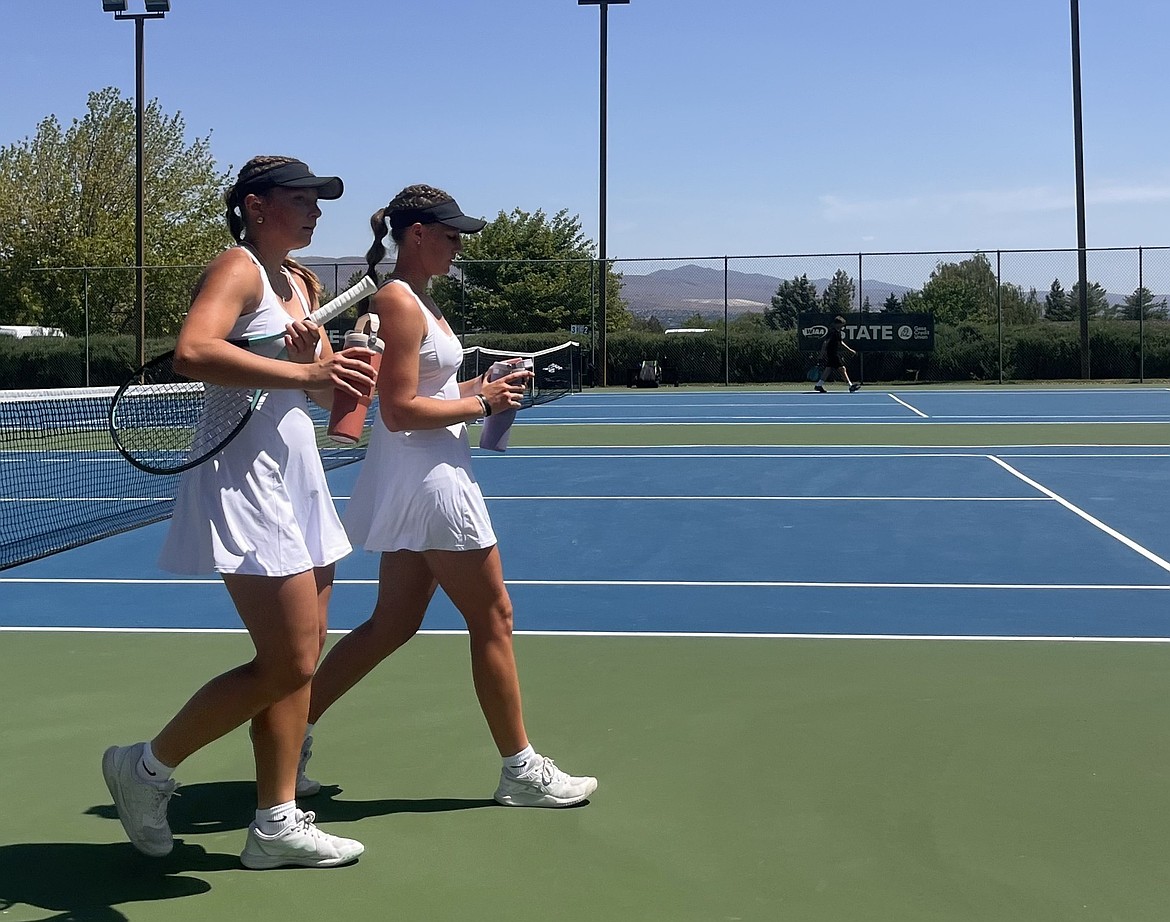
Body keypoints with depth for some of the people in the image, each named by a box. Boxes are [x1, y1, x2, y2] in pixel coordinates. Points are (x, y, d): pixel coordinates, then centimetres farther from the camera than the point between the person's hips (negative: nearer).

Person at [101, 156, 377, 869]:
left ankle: (277, 824, 17)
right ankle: (147, 766, 8)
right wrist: (302, 371, -30)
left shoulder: (302, 283, 16)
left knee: (302, 660, 9)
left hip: (296, 474, 9)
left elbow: (323, 387, 17)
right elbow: (193, 352, -29)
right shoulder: (238, 268, -10)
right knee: (288, 664, -10)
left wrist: (319, 359, -5)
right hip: (244, 479, -9)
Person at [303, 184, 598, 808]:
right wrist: (481, 404, -14)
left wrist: (477, 389, 4)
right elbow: (399, 411, -20)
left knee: (391, 624, 14)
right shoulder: (397, 302, -15)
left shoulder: (420, 301, 15)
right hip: (424, 478, -10)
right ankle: (520, 769, 12)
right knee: (493, 617, 0)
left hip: (424, 481, 10)